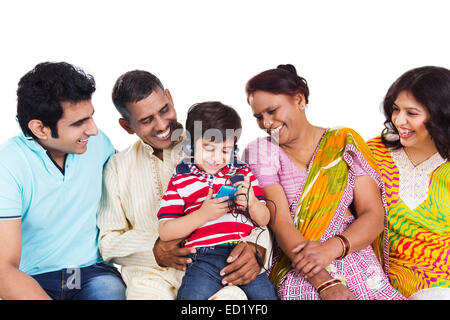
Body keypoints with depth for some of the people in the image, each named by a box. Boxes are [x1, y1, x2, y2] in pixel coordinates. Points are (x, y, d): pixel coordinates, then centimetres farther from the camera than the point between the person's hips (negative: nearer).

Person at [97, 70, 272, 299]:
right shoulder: (117, 167, 13)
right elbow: (108, 241, 11)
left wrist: (256, 248, -18)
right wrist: (154, 251, -9)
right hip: (152, 274, 1)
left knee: (234, 295, -33)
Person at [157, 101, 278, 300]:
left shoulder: (243, 173, 19)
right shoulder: (180, 181, 11)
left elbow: (264, 221, 17)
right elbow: (165, 233, 1)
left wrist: (252, 204, -6)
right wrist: (203, 214, -10)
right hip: (204, 258, -2)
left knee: (265, 294, -17)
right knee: (192, 295, -26)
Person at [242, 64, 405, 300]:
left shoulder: (345, 143, 9)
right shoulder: (261, 153, 6)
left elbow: (374, 216, 3)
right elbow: (280, 222, -6)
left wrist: (332, 247, -17)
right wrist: (325, 283, -18)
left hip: (353, 256, 2)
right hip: (294, 270, -1)